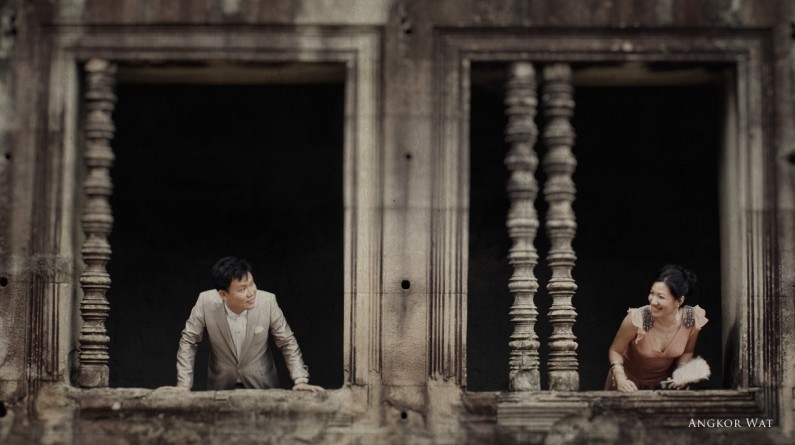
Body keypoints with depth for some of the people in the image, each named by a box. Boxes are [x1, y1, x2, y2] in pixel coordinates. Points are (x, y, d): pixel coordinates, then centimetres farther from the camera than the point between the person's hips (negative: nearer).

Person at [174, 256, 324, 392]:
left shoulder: (267, 301, -19)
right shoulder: (206, 302, -19)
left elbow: (287, 342, -6)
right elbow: (188, 342, -6)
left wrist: (301, 381, -16)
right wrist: (183, 385, -12)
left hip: (261, 382, 0)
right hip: (221, 384, 0)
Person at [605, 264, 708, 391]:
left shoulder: (693, 320, -21)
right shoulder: (636, 319, -30)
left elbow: (687, 352, 0)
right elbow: (615, 351, -14)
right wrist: (620, 379, -30)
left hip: (665, 381, 2)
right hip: (631, 383, -2)